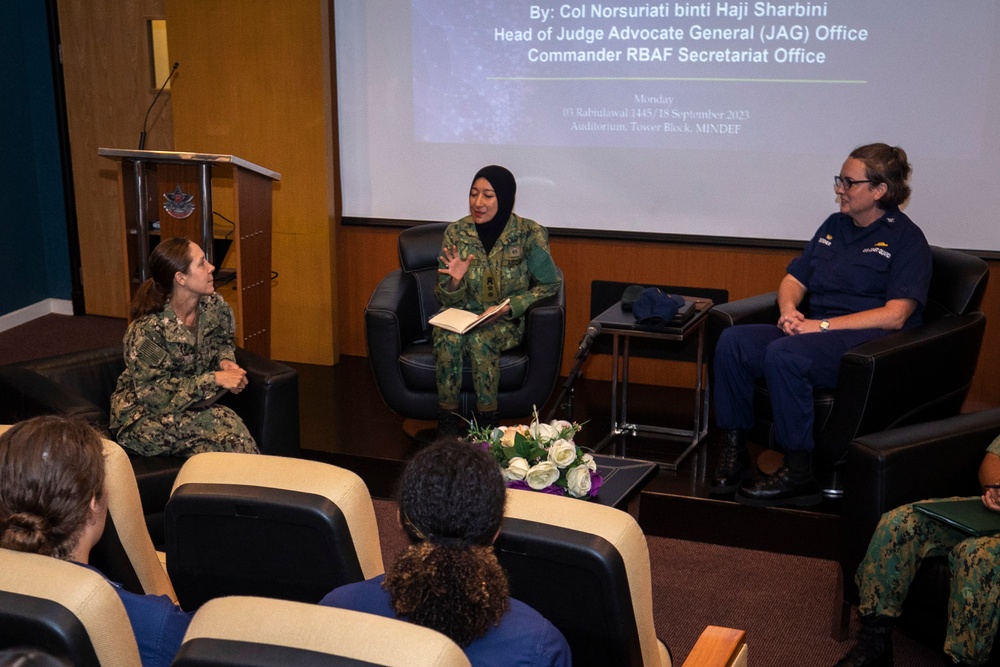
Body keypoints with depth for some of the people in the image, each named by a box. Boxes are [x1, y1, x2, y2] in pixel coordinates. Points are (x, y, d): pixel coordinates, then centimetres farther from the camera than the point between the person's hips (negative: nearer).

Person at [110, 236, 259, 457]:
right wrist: (215, 380, -26)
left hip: (192, 408, 5)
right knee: (222, 423, -29)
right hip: (144, 418, -5)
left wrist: (226, 361, -9)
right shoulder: (147, 330, -23)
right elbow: (155, 395, -22)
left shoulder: (215, 306, -6)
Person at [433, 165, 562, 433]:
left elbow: (549, 284, -3)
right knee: (449, 338, -32)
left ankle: (486, 426, -22)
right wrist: (454, 280, -21)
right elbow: (449, 300, 3)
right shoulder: (456, 233, -2)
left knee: (479, 338, -34)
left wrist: (509, 306, -16)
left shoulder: (529, 233, -9)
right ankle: (447, 424, -22)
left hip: (508, 322, -2)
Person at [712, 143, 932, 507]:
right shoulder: (833, 226, 20)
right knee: (732, 341, -17)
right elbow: (793, 280, 21)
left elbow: (895, 316, -13)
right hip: (813, 331, 7)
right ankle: (733, 454, -15)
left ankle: (798, 474, -25)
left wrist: (823, 325, -18)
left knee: (784, 354, -35)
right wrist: (789, 309, -3)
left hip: (870, 343, -7)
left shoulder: (905, 238, -2)